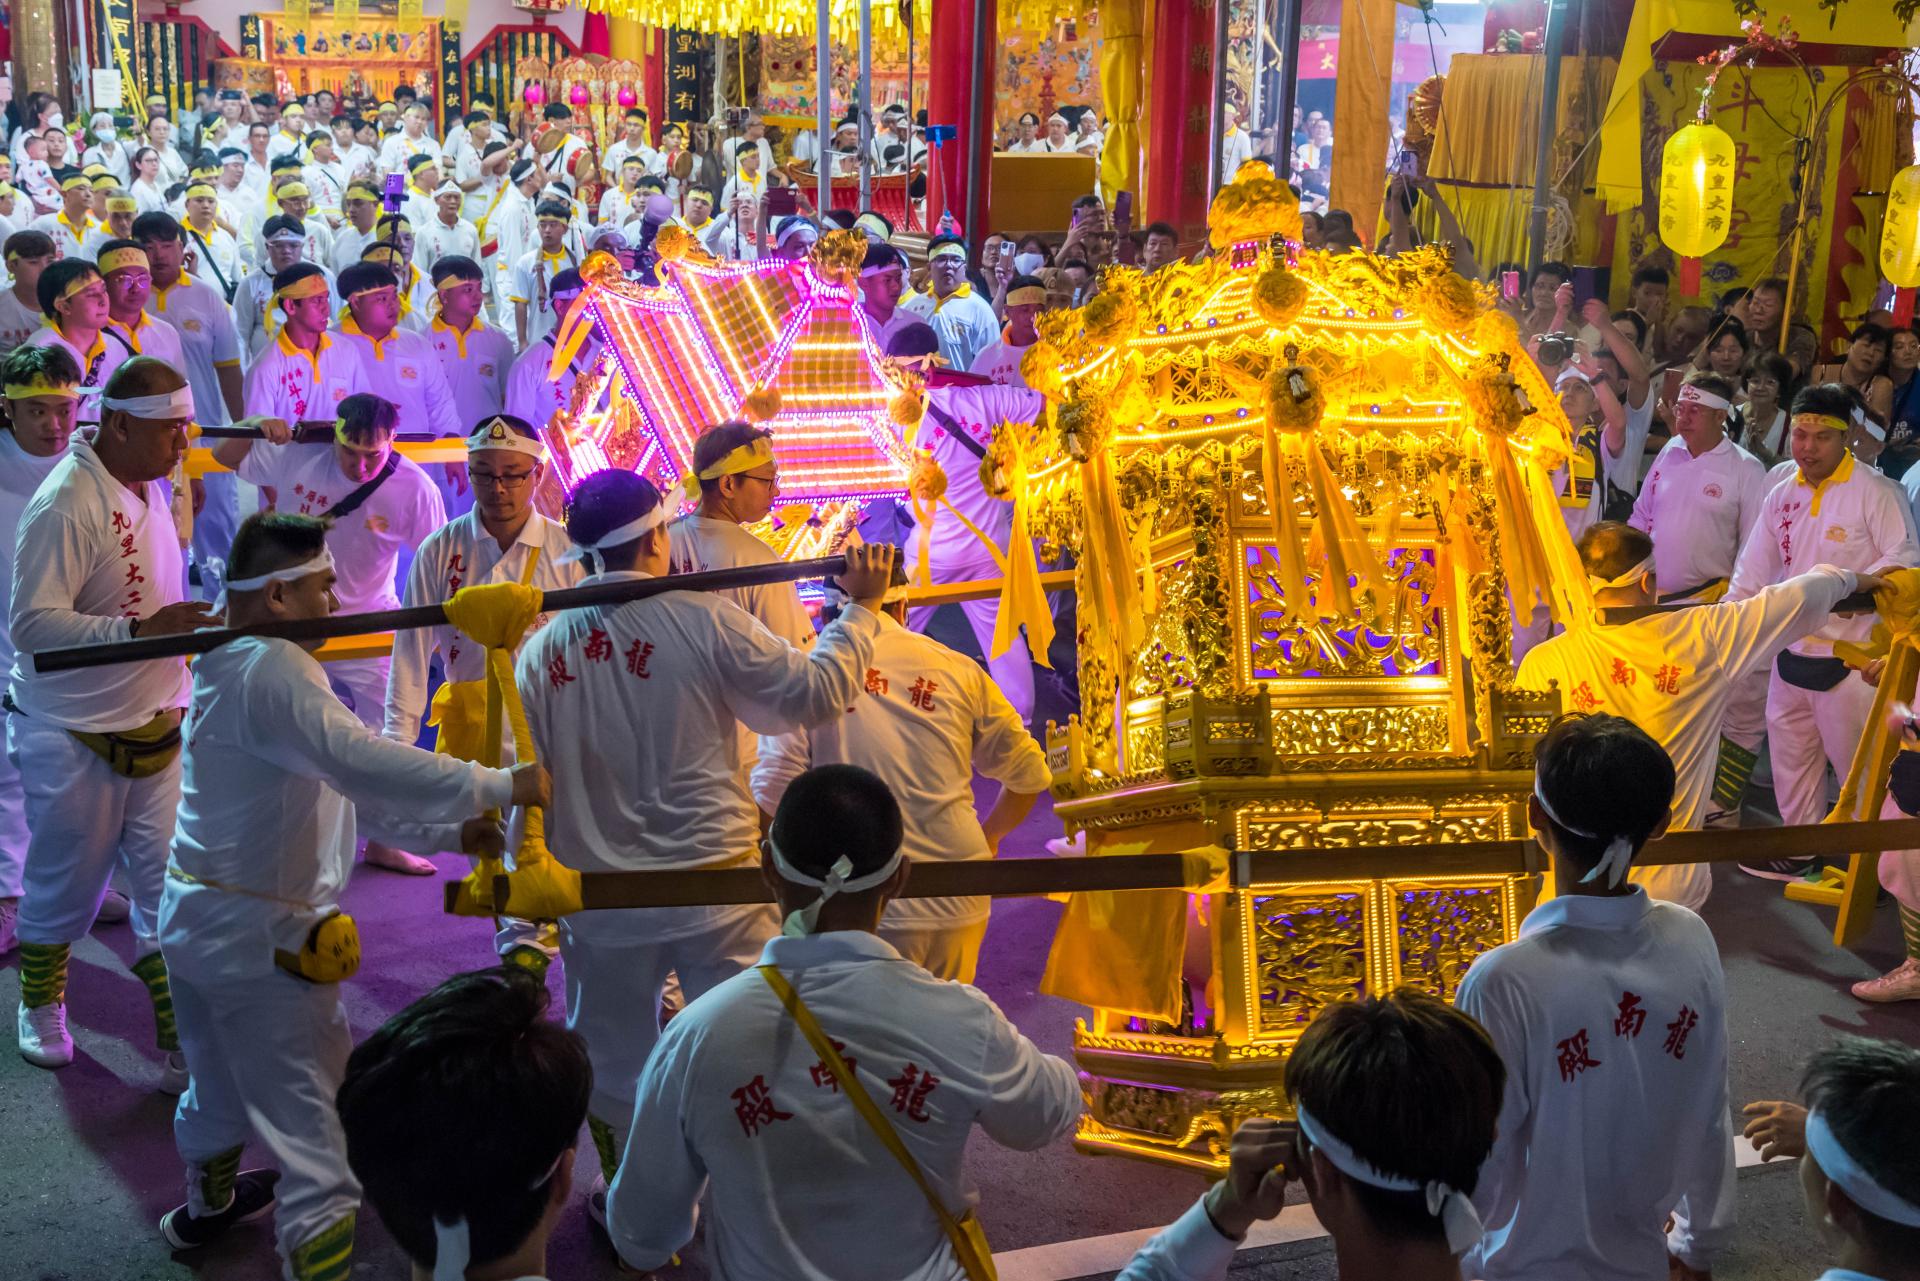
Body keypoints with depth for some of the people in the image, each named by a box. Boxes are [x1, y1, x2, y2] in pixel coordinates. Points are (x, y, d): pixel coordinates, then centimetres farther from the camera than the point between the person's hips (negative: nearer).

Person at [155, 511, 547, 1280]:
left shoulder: (233, 668, 10)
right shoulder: (274, 671, -22)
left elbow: (336, 786, 11)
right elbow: (366, 766, -34)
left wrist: (451, 829, 5)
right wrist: (504, 786, -29)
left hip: (196, 921, 11)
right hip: (262, 942, -11)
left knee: (219, 1083, 33)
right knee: (314, 1130, -4)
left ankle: (207, 1204, 55)